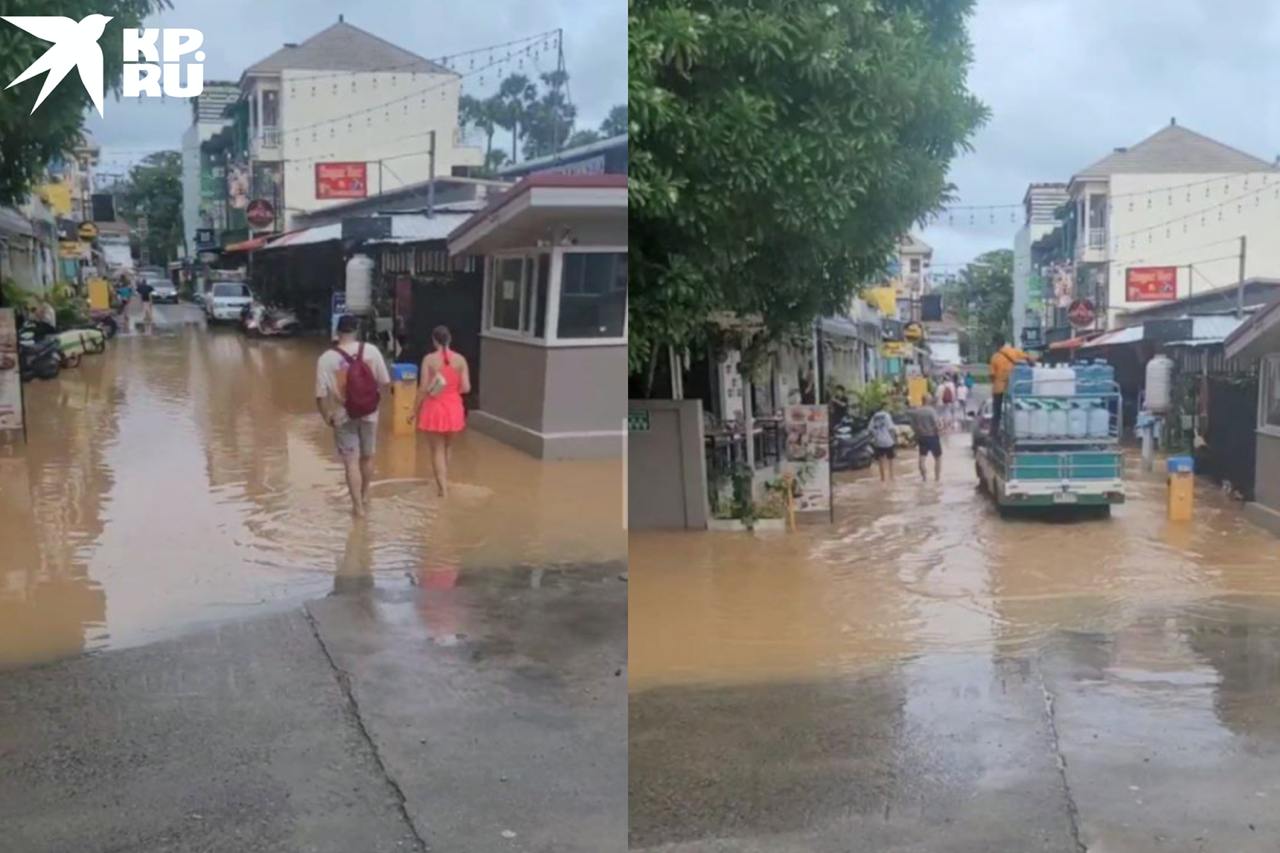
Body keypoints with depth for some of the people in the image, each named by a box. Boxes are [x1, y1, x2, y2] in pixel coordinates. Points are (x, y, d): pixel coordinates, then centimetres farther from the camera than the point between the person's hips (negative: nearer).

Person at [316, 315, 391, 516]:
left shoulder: (326, 358, -15)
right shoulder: (371, 350, -10)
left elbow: (321, 395, -15)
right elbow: (385, 382, -4)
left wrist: (326, 416, 1)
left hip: (343, 417, -2)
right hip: (369, 414, 3)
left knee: (351, 462, 6)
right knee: (367, 457, 22)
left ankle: (358, 506, 8)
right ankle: (365, 496, 40)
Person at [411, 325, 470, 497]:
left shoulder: (429, 359, -11)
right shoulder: (460, 359, -4)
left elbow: (423, 388, -12)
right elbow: (466, 388, -6)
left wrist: (414, 411, -2)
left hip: (434, 408, -3)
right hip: (453, 408, 3)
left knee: (437, 450, 6)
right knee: (447, 448, 21)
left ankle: (442, 487, -1)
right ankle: (444, 484, 32)